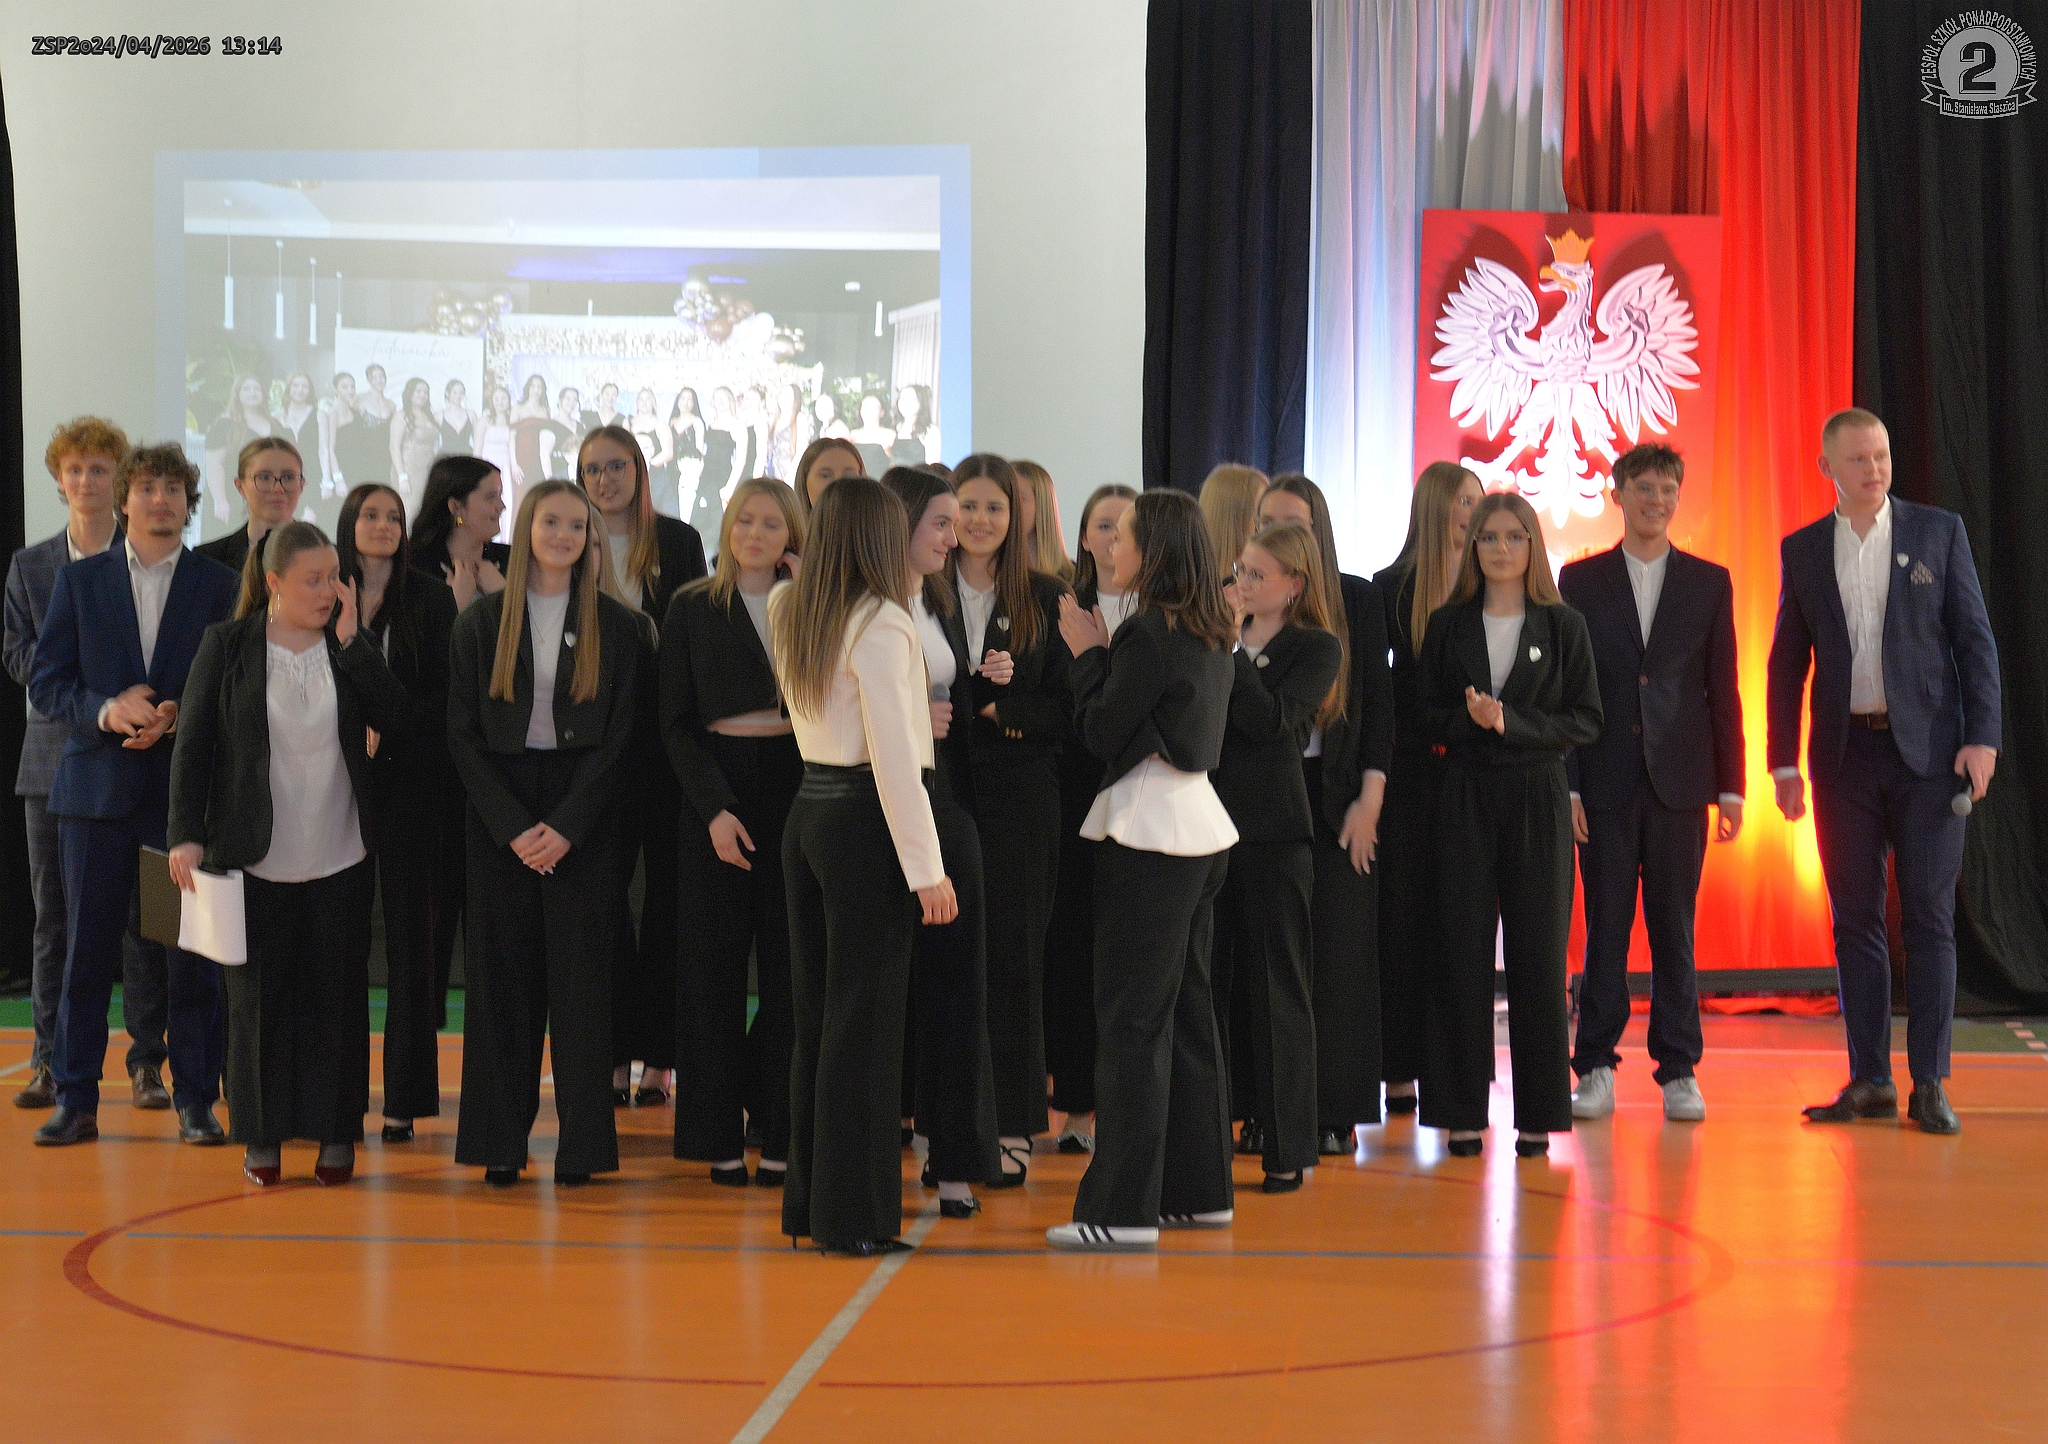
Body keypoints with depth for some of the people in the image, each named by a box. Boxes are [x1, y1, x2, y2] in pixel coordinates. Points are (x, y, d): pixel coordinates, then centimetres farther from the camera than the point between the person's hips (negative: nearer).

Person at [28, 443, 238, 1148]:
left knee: (191, 951, 1)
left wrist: (180, 717, -14)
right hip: (97, 786, 1)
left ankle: (195, 1099, 10)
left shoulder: (221, 586, 5)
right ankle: (75, 1100, 11)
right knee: (86, 948, 3)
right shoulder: (78, 581, 9)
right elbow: (45, 680, 4)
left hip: (188, 790, -1)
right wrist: (106, 710, -14)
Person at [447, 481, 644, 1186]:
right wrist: (513, 826, -10)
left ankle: (580, 1142, 4)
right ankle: (501, 1142, 7)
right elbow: (463, 736, 1)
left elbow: (618, 737, -1)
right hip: (499, 813, 1)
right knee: (502, 974, 2)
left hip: (584, 816, -1)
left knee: (580, 976, -1)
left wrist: (566, 825, -11)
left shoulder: (614, 625, 3)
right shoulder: (481, 622, 4)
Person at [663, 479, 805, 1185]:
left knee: (790, 964, 1)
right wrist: (714, 809, -10)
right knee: (712, 965, 1)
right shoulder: (692, 608, 5)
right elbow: (676, 722, 2)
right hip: (717, 787, -1)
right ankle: (719, 1136, 8)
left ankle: (781, 1132, 8)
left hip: (794, 780, 1)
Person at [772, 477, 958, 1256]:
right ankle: (853, 1216, 2)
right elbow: (894, 756, -17)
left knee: (813, 1013, 13)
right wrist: (926, 869, -15)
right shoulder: (881, 623, -14)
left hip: (808, 810, 8)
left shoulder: (787, 611, 9)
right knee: (865, 1018, -2)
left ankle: (807, 1204, 20)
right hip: (864, 821, -8)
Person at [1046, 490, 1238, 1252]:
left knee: (1131, 1020, -7)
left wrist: (1088, 653, -1)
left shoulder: (1148, 634, -15)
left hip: (1149, 834, -9)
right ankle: (1198, 1189, 22)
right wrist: (1102, 655, 13)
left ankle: (1124, 1209, -6)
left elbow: (1101, 734, -12)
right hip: (1198, 826, 9)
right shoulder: (1212, 636, 12)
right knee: (1187, 1011, 15)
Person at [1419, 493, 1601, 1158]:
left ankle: (1538, 1116, 6)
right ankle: (1462, 1111, 6)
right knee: (1461, 954, -1)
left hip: (1538, 801, -1)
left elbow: (1586, 721, -1)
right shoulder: (1448, 625, 8)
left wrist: (1512, 722, -14)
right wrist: (1470, 719, -15)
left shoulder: (1563, 627, 4)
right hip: (1464, 799, 1)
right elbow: (1428, 717, 6)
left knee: (1538, 955, -1)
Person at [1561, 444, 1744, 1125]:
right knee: (1605, 927, 2)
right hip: (1605, 782, 0)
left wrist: (1730, 785, 1)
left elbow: (1723, 689, 7)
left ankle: (1679, 1070, 9)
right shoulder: (1580, 580, 6)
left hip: (1679, 780, 1)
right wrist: (1566, 783, -4)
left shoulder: (1709, 582, 8)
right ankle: (1596, 1069, 7)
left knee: (1675, 928, 4)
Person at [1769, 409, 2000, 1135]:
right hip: (1845, 754, 2)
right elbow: (1788, 661, 10)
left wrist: (1981, 737, -8)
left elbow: (1975, 639, 1)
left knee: (1929, 917, -2)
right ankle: (1869, 1080, 11)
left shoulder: (1939, 531, 3)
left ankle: (1930, 1083, 1)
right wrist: (1783, 761, 5)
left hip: (1927, 749, -2)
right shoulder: (1803, 550, 8)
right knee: (1855, 920, 4)